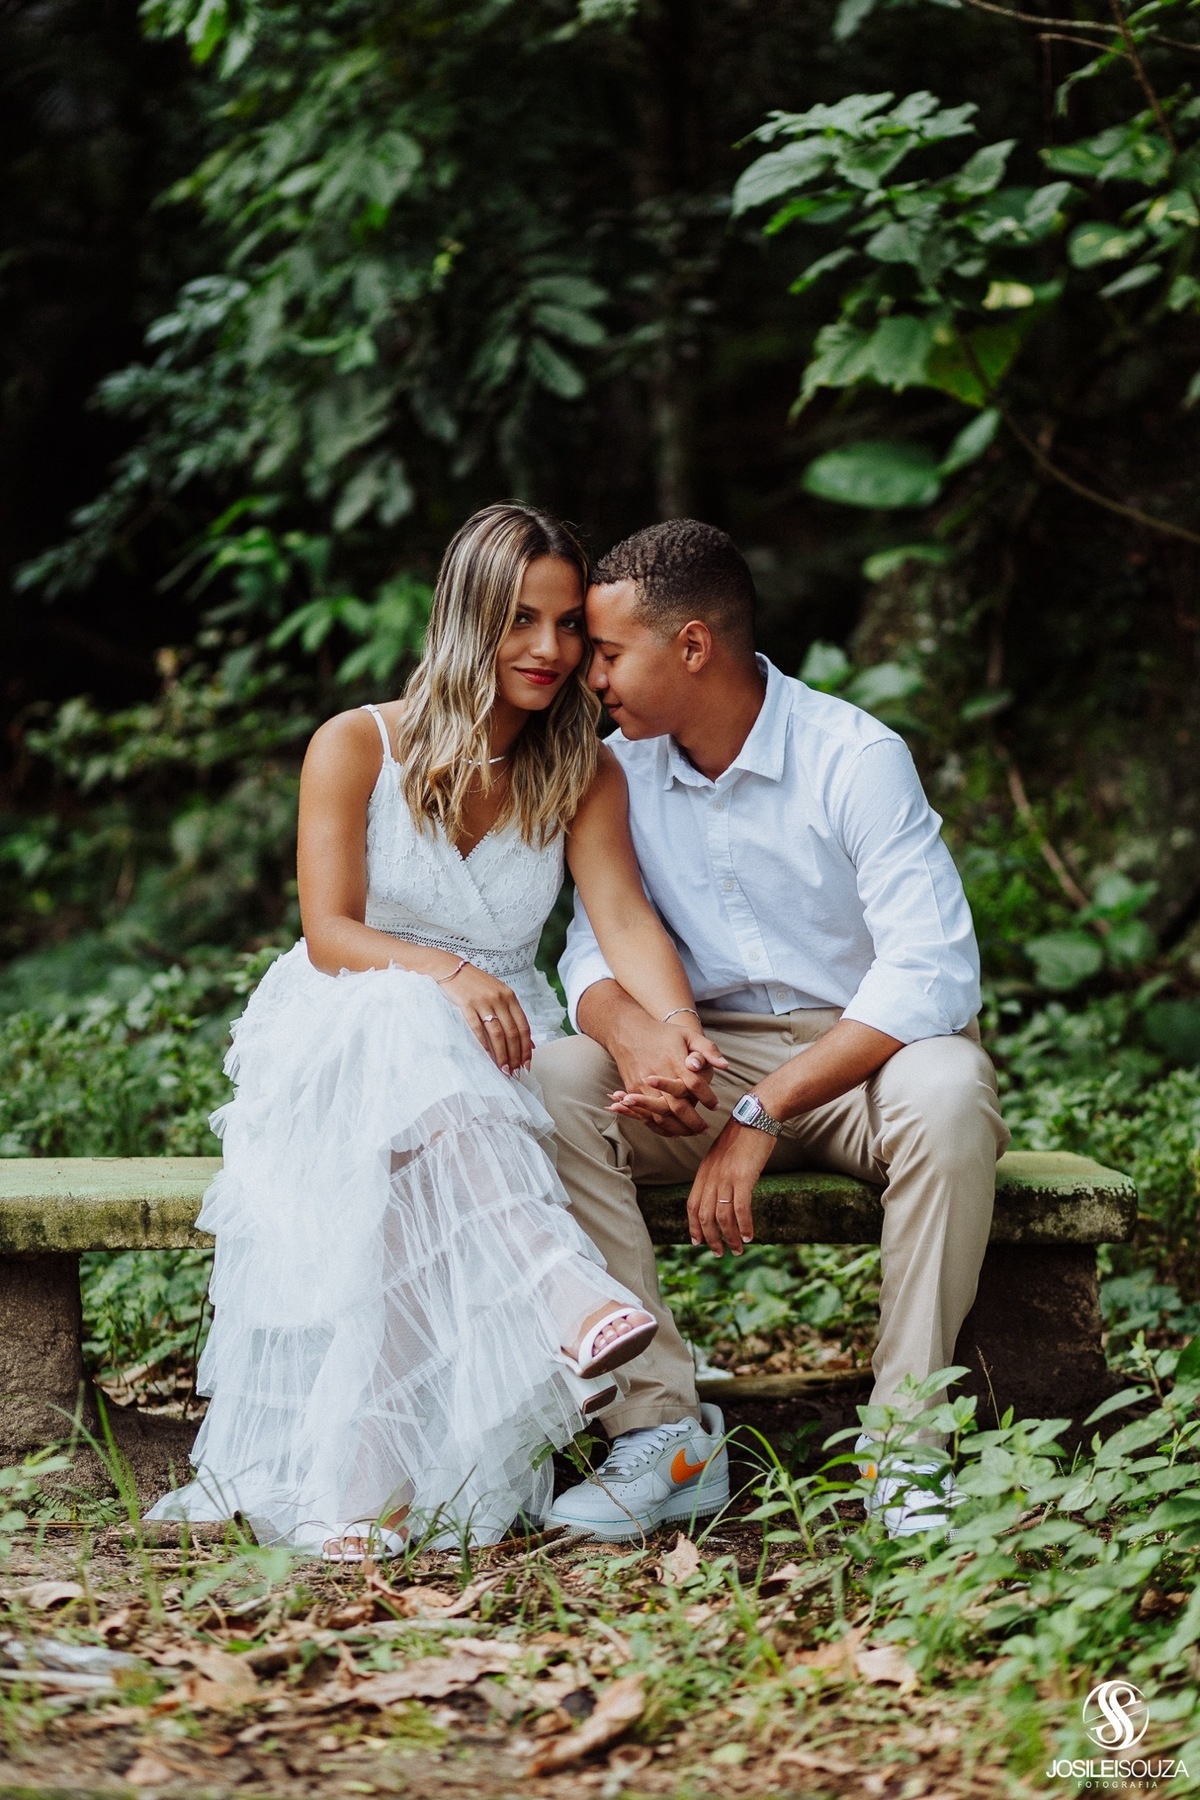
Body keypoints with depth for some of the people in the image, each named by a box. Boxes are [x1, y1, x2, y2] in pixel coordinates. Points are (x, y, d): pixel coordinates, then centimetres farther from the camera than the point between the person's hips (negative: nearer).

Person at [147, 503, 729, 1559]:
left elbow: (624, 916, -11)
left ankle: (367, 1484, -44)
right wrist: (445, 976, -31)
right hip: (340, 1046, -3)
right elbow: (330, 935, -10)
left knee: (408, 1191, -35)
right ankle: (569, 1298, -60)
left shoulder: (585, 776, 6)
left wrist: (676, 1022, -34)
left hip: (495, 1065, 3)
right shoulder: (357, 747, -2)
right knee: (404, 1034, -41)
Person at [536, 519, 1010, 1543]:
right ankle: (661, 1429, -27)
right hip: (706, 1063, 4)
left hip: (864, 1053, -4)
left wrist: (759, 1115, -28)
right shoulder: (623, 770, 3)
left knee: (947, 1089, -38)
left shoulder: (855, 757, -13)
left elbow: (931, 970, -22)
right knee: (553, 1081, -25)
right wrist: (633, 1034, -26)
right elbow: (596, 946, 1)